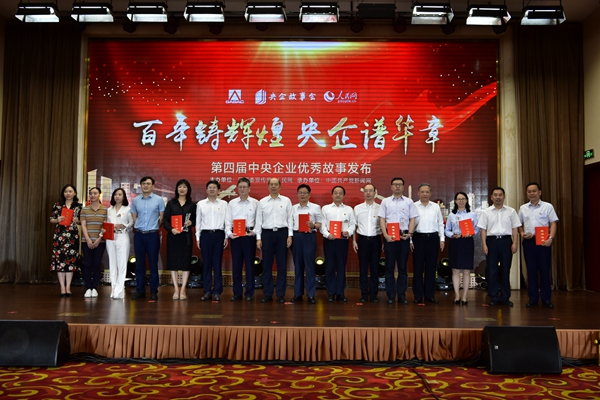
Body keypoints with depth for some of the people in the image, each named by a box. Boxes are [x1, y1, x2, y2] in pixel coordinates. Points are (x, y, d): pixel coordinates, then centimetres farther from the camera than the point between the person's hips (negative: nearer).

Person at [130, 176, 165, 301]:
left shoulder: (158, 200, -1)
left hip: (152, 235, -3)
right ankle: (140, 290, 15)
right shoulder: (135, 200, 7)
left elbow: (161, 218, 5)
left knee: (153, 263, 2)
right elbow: (134, 218, 16)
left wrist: (153, 227, 5)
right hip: (139, 234, 3)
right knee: (139, 263, 7)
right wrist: (139, 227, 9)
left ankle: (153, 291, 8)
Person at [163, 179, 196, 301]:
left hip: (186, 236, 0)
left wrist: (191, 222, -10)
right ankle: (176, 289, 8)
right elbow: (165, 221, 2)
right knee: (173, 262, 0)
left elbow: (196, 220, 12)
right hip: (173, 236, 0)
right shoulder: (171, 203, 7)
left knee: (186, 262, 0)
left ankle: (183, 290, 6)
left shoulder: (192, 205, 8)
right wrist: (171, 229, -16)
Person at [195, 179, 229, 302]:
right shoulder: (200, 204, 8)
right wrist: (198, 238, 4)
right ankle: (207, 291, 11)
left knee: (217, 264, 2)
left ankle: (217, 292, 8)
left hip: (218, 234, -1)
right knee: (206, 264, 4)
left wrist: (226, 237, -2)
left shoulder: (223, 204, 5)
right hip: (205, 234, 1)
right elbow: (198, 221, 8)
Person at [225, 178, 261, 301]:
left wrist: (254, 232, -14)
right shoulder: (232, 203, 10)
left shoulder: (255, 203, 4)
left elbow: (259, 220, 1)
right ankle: (237, 293, 15)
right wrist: (229, 233, -8)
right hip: (235, 235, 2)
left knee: (249, 264, 2)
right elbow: (228, 220, 6)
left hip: (249, 235, -2)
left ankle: (249, 293, 11)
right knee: (236, 264, 6)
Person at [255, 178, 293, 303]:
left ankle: (281, 294, 11)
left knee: (282, 265, 3)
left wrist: (290, 235, -4)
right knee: (267, 265, 4)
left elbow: (290, 218, 4)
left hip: (282, 233, 0)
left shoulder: (286, 201, 5)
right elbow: (258, 220, 6)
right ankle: (268, 294, 13)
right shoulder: (262, 202, 7)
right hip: (267, 233, 1)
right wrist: (258, 238, 0)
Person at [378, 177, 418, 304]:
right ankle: (390, 295, 9)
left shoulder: (409, 202, 9)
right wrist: (385, 235, -8)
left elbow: (412, 219, 7)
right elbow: (382, 219, 3)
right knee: (389, 266, 3)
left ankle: (402, 295, 12)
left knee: (403, 266, 5)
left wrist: (409, 233, -7)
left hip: (404, 235, 1)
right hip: (389, 236, 0)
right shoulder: (385, 201, 7)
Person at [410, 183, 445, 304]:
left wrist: (442, 239, 4)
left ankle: (429, 295, 16)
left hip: (433, 238, 2)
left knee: (431, 268, 7)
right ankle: (418, 296, 10)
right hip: (418, 238, -2)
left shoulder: (436, 207, 10)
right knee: (418, 268, 1)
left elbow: (440, 223, 11)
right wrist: (410, 240, -5)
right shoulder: (413, 206, 2)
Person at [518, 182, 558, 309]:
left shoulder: (548, 206, 3)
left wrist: (551, 238, -14)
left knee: (545, 270, 0)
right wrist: (522, 233, -3)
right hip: (528, 241, 3)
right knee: (531, 270, 6)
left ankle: (546, 299, 8)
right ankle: (533, 298, 13)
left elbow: (553, 223, -2)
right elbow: (519, 224, 16)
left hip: (544, 241, -2)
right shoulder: (523, 208, 12)